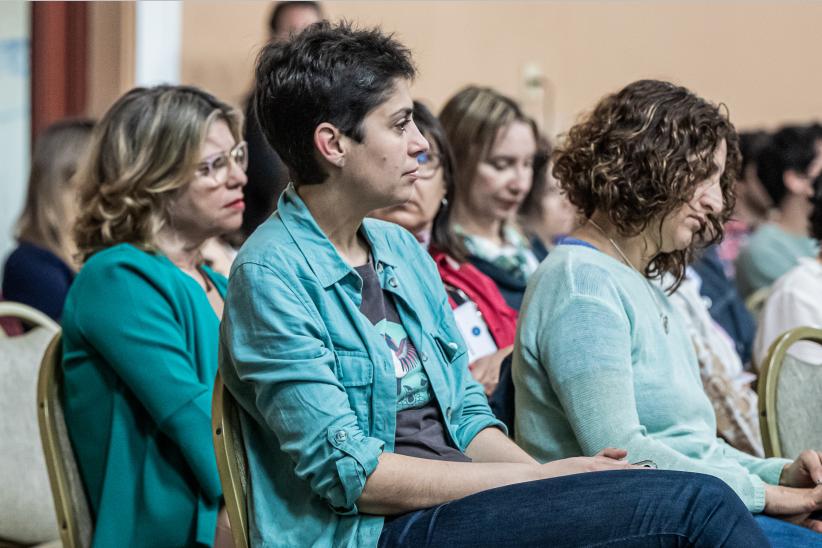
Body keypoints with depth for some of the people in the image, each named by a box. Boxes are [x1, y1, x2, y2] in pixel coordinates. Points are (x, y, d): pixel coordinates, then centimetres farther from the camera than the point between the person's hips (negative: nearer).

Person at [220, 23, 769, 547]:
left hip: (455, 497, 8)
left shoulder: (401, 248, 17)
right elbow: (349, 473, -16)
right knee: (695, 503, -21)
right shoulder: (270, 276, -10)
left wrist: (549, 475, -2)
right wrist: (540, 478, -13)